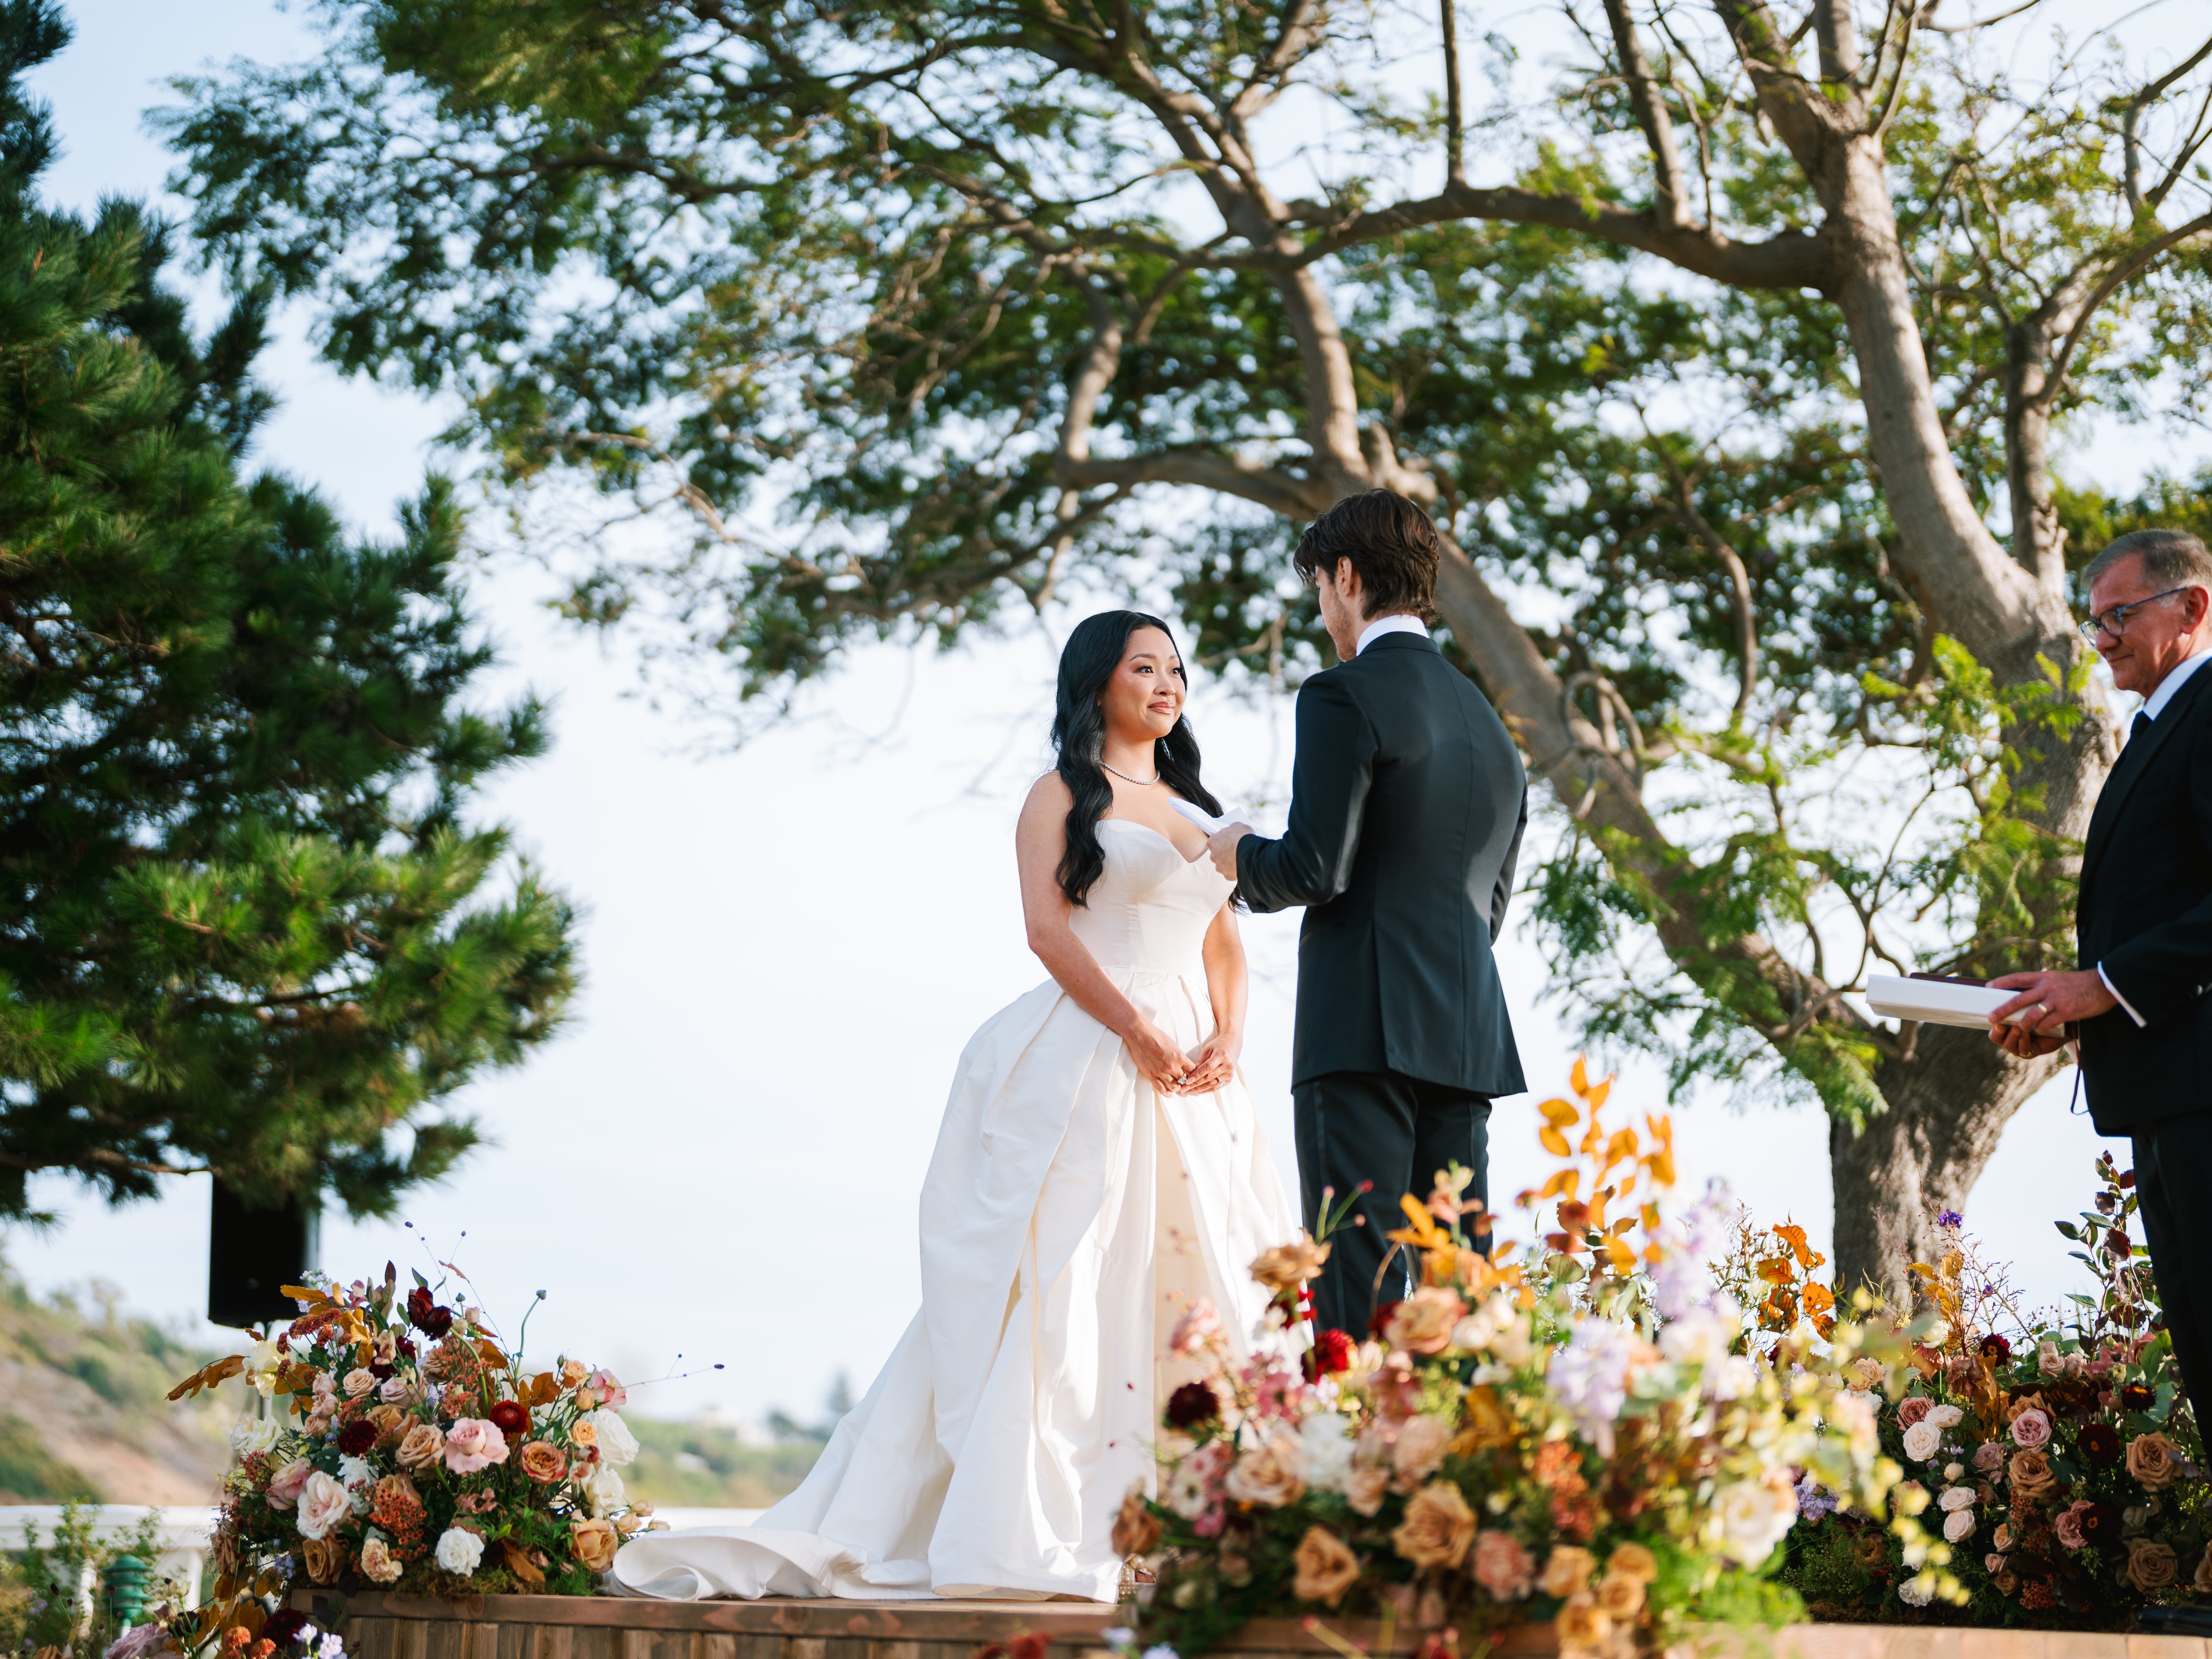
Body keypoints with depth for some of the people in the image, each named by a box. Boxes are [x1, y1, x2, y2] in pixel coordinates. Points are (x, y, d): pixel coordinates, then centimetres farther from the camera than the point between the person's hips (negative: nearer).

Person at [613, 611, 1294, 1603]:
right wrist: (1138, 1032, -16)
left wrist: (1225, 1039, -1)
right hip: (1086, 1064, -6)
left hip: (1193, 1075, 7)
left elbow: (1224, 945, 18)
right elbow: (1047, 928, -8)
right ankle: (1030, 1538, -14)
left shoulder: (1195, 807, 22)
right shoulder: (1062, 796, 4)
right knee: (1065, 1285, -12)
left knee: (1199, 1287, 2)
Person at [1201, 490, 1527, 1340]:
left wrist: (1241, 855, 8)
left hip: (1363, 1029, -7)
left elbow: (1315, 870, -13)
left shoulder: (1344, 697, -5)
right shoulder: (1488, 721, 21)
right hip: (1466, 1042, 8)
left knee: (1359, 1289, -11)